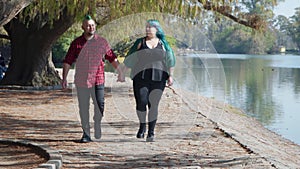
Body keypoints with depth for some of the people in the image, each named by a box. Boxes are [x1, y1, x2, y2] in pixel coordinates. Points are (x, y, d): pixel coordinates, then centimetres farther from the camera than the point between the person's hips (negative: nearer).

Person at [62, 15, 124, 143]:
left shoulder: (102, 42, 5)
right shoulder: (77, 43, 2)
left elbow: (112, 58, 11)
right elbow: (67, 61, 3)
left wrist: (120, 72, 9)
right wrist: (64, 78, -4)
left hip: (97, 80, 0)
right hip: (81, 81, 0)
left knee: (99, 106, -3)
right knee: (83, 109, 5)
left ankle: (97, 126, 24)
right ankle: (86, 134, 14)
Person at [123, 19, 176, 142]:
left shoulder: (163, 44, 11)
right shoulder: (140, 42, 10)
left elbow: (170, 60, 10)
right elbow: (129, 59, 11)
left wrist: (170, 76, 2)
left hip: (158, 78, 0)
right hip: (141, 78, 0)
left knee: (153, 105, -3)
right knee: (141, 102, -10)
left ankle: (151, 132, 5)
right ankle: (142, 126, 14)